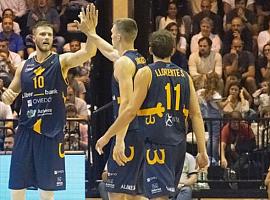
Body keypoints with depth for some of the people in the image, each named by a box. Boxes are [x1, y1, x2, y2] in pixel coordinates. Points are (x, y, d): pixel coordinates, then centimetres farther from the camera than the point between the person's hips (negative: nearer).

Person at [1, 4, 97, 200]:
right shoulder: (24, 67, 9)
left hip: (51, 134, -3)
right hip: (25, 132, 3)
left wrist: (88, 32, -41)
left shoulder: (61, 61, -2)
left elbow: (89, 52, -20)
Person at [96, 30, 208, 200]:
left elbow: (131, 110, -9)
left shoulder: (146, 73, -4)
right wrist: (202, 151, 8)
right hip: (179, 144, 6)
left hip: (157, 144, -6)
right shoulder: (184, 76, 12)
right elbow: (196, 115, 7)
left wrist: (107, 137, -2)